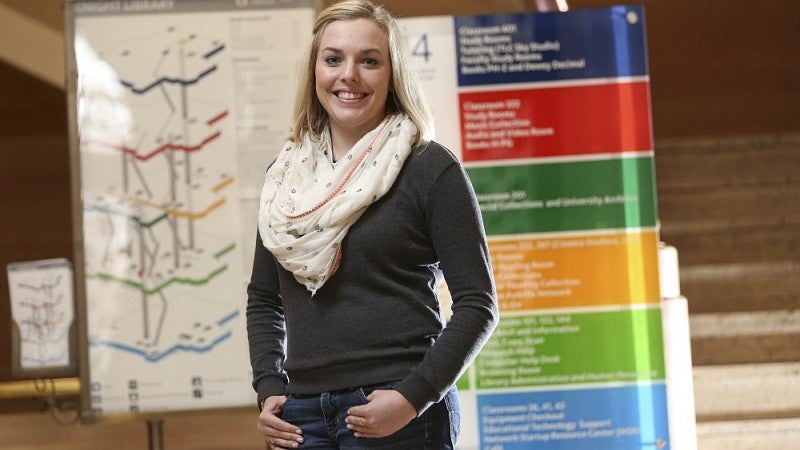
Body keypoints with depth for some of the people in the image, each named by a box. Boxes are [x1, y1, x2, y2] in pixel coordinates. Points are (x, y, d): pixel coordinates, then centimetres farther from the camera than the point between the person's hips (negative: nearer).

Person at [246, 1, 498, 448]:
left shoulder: (430, 168, -2)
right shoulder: (287, 175, 11)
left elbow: (477, 304, -5)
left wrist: (413, 397, -14)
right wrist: (269, 390, 5)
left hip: (402, 413, -4)